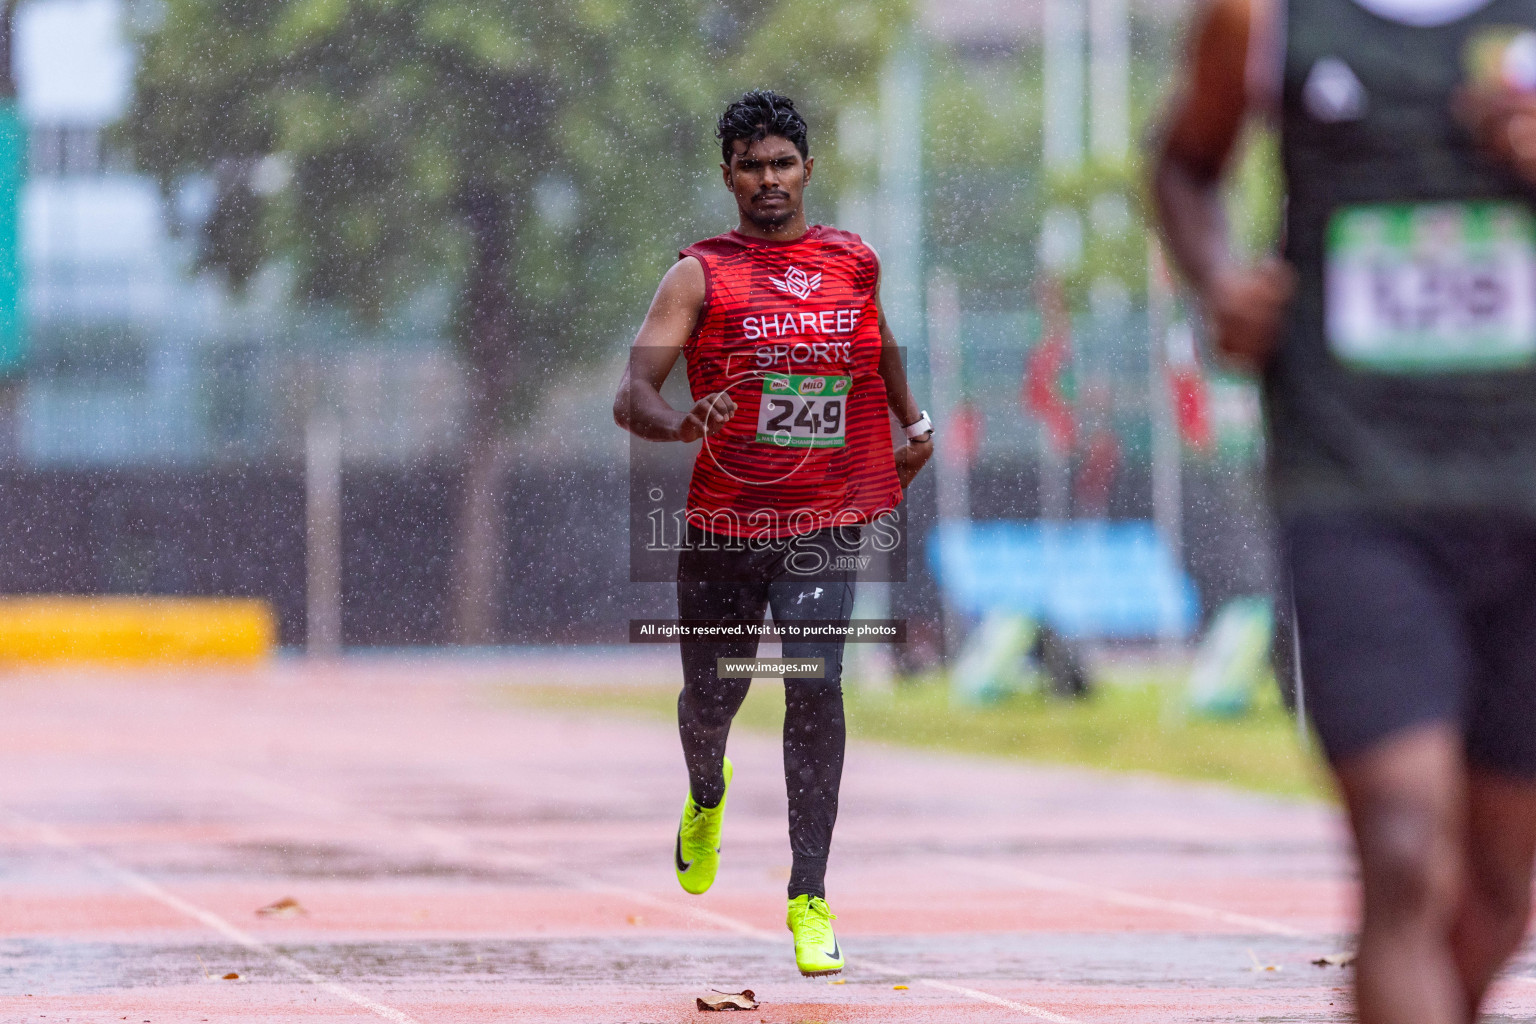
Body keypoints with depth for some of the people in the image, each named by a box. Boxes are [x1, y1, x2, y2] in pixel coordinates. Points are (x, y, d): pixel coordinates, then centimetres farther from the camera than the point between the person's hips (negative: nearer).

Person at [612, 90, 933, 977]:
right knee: (713, 694, 12)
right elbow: (633, 396, -14)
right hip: (723, 523, -1)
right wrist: (683, 424, -33)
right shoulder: (702, 275, -4)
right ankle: (707, 796, 51)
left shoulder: (856, 264, 6)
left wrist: (913, 421, 23)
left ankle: (810, 896, -14)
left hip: (827, 521, 1)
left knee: (816, 687, -17)